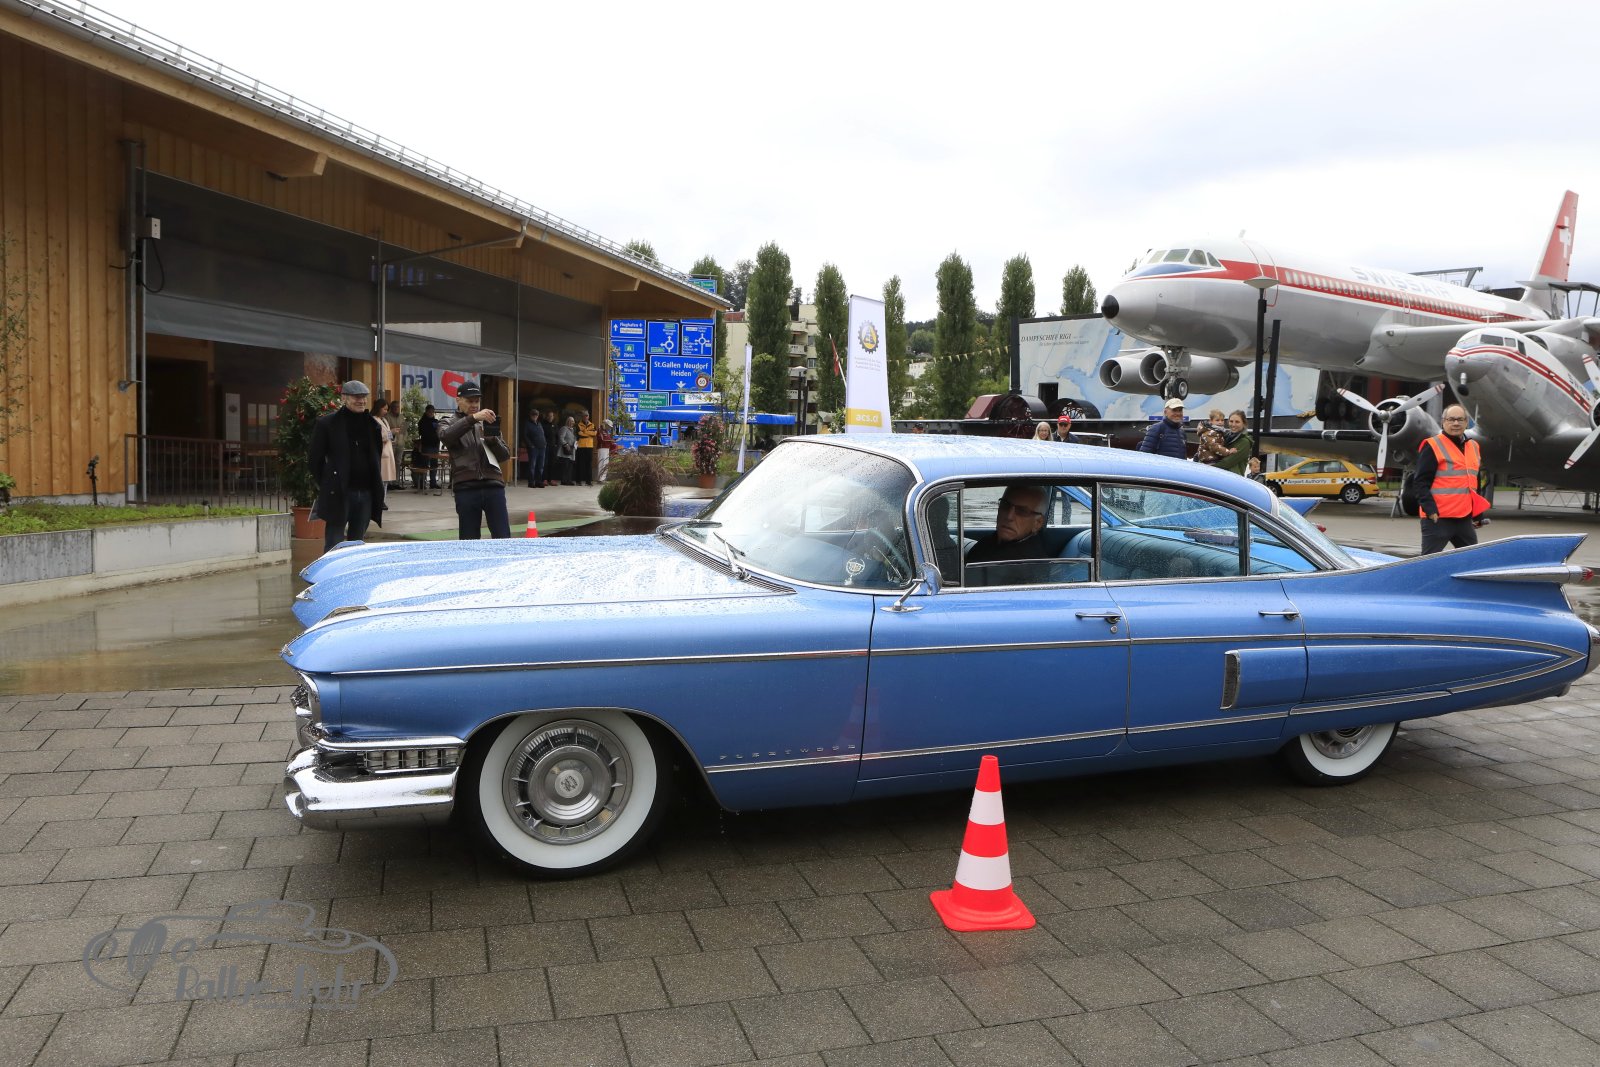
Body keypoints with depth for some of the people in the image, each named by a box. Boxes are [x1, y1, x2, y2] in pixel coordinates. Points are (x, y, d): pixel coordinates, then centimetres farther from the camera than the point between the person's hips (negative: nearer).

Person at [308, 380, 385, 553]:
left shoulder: (372, 424, 12)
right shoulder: (327, 423, -3)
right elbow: (314, 459, 1)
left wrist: (376, 485, 11)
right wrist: (326, 485, 0)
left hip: (366, 492, 5)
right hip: (338, 493, -5)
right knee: (334, 545, -3)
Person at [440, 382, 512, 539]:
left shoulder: (488, 424, 20)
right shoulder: (451, 424, 12)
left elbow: (505, 455, 13)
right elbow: (445, 436, -14)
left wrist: (492, 439, -7)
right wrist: (473, 418, -24)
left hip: (493, 486, 2)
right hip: (465, 489, -2)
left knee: (503, 539, -4)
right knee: (469, 541, 2)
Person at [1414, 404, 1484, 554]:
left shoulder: (1473, 447, 16)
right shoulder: (1432, 446, -7)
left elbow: (1476, 482, 26)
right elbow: (1420, 482, -12)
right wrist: (1431, 510, -20)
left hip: (1465, 518, 7)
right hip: (1438, 518, -7)